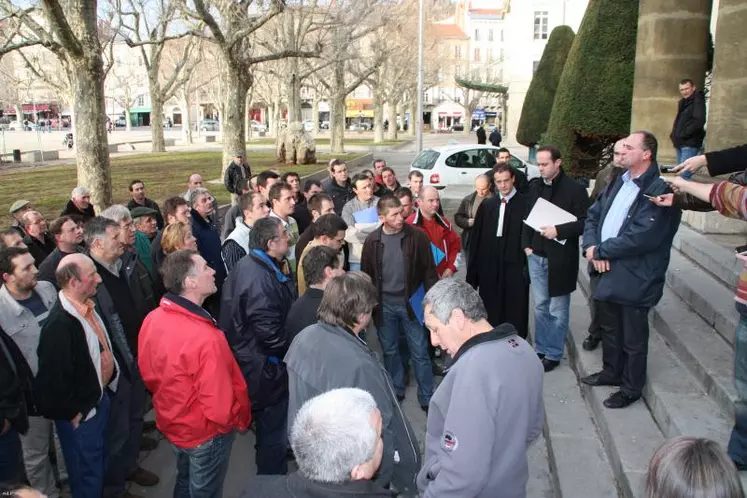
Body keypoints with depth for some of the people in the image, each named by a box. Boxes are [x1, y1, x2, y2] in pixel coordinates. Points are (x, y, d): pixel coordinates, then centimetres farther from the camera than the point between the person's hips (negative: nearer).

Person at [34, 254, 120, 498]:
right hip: (81, 413, -8)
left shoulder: (86, 306, -4)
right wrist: (74, 413, -15)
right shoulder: (59, 324, -30)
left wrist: (109, 379, 12)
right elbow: (55, 378, -26)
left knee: (101, 460, 27)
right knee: (87, 471, 13)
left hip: (100, 397, 8)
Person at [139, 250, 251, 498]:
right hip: (205, 433, -7)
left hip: (171, 423, 7)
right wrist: (241, 420, -9)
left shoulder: (152, 319, -12)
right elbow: (220, 409, -29)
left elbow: (148, 372, 3)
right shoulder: (206, 338, -36)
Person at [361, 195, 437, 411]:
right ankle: (396, 390, 36)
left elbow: (429, 271, -6)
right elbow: (366, 275, 4)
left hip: (411, 302, -2)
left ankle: (427, 397, 20)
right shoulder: (372, 241, -4)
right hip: (384, 305, 2)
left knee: (420, 352, 5)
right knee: (389, 350, 16)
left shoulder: (417, 236, -10)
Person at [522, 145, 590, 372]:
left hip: (560, 258, -5)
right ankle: (540, 349, 28)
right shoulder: (534, 186, 6)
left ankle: (553, 354, 18)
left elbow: (584, 222, -11)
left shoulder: (575, 189, -10)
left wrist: (558, 231, -21)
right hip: (536, 255, 5)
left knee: (557, 310, 6)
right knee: (540, 306, 16)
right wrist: (526, 244, 3)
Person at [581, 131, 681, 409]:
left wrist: (600, 250, -16)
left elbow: (641, 237, -25)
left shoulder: (659, 190, -17)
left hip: (634, 279, -8)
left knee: (633, 338, 8)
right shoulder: (620, 183, 12)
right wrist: (591, 245, -8)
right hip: (608, 271, 8)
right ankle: (611, 372, 43)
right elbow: (593, 214, 11)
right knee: (609, 326, 23)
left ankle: (631, 389, 26)